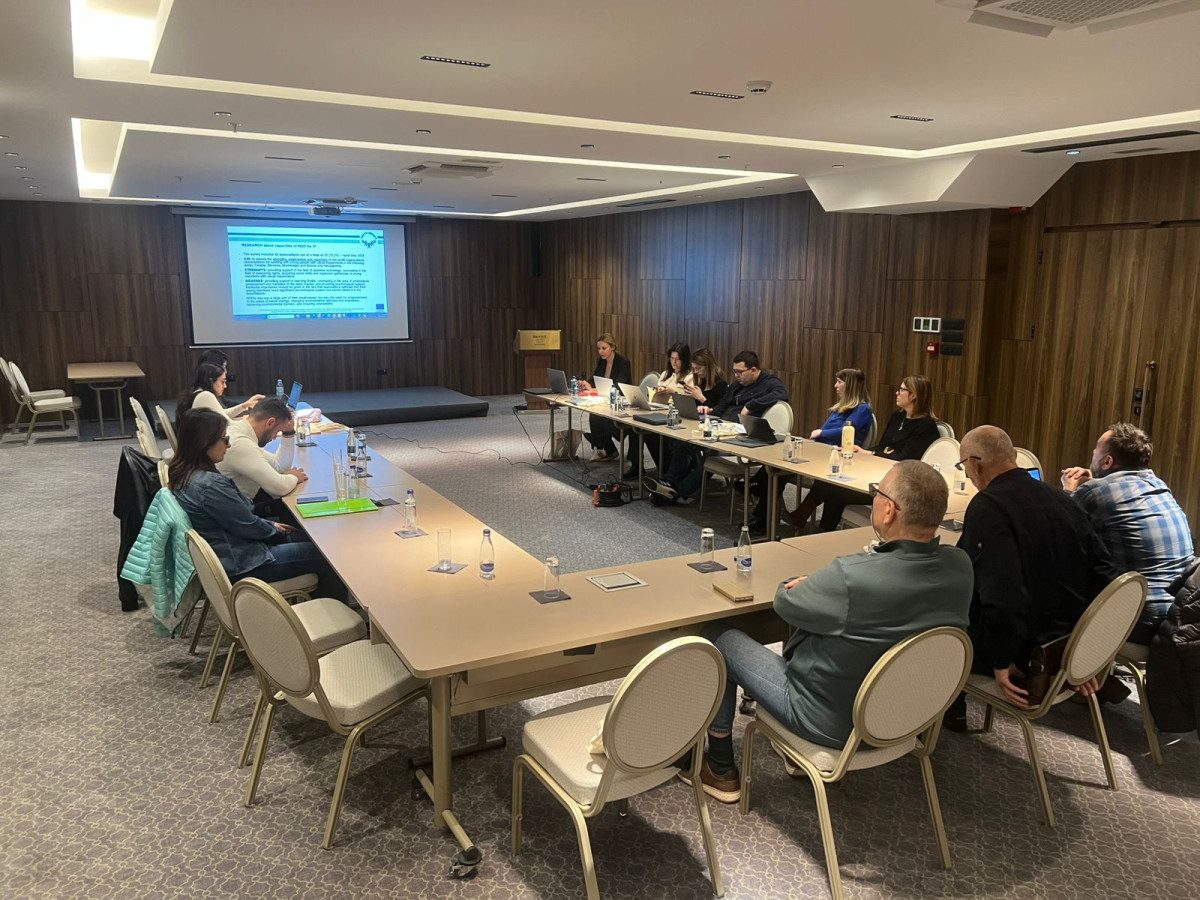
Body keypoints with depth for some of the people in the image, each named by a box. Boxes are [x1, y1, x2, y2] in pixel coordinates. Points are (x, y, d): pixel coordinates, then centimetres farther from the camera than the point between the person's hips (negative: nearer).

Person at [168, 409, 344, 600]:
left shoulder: (185, 473, 1)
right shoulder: (209, 485, -29)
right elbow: (248, 526, -19)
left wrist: (270, 525, 11)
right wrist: (274, 528, 1)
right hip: (238, 564, -10)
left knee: (307, 538, 17)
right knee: (325, 558, -3)